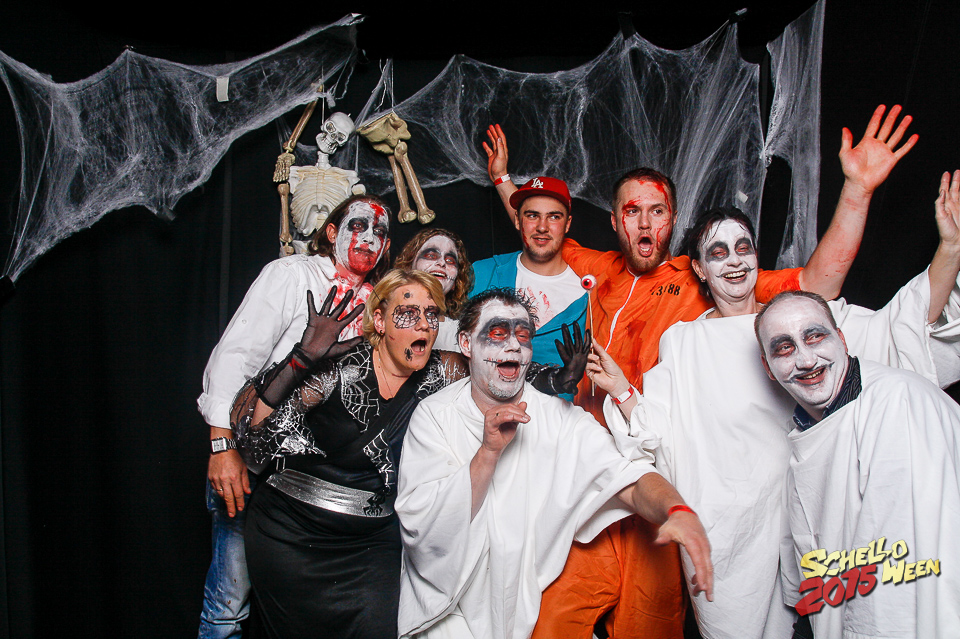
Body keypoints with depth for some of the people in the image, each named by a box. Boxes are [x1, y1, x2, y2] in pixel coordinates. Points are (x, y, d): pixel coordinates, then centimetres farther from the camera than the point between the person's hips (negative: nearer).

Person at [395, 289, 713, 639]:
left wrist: (677, 511, -37)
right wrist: (489, 452, -23)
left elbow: (630, 478, -16)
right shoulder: (434, 415, -5)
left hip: (534, 610, 2)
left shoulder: (562, 419, -3)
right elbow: (419, 526, -14)